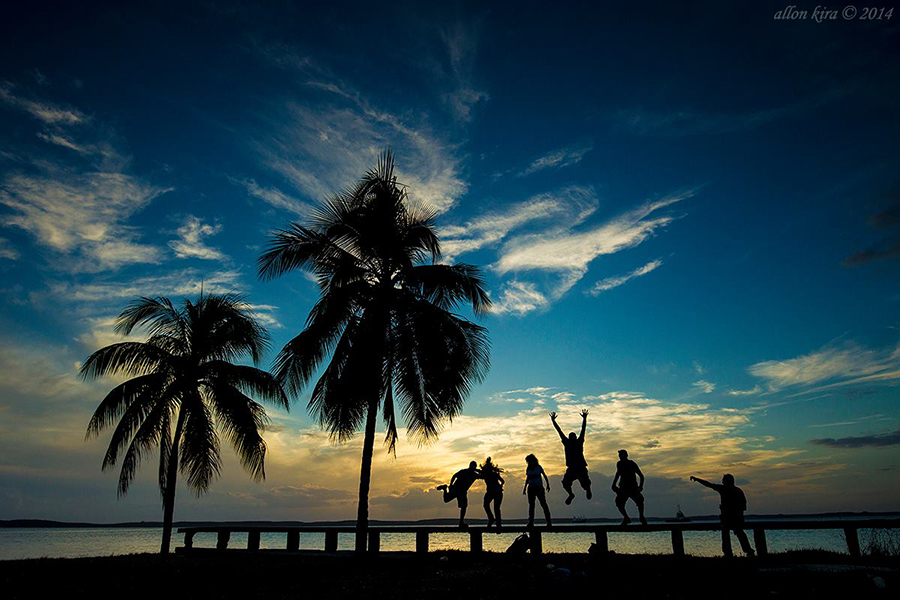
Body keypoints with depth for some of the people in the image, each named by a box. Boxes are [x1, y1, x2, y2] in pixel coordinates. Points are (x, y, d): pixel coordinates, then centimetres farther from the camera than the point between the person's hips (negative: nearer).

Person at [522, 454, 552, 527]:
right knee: (531, 505, 2)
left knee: (543, 504, -7)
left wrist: (548, 485, -6)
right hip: (531, 488, 4)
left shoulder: (539, 467, 0)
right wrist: (525, 488, 14)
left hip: (539, 487, -3)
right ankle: (531, 522, 4)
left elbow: (544, 476, 4)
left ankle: (548, 522, -3)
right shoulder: (528, 469, 9)